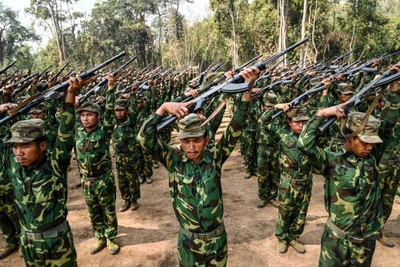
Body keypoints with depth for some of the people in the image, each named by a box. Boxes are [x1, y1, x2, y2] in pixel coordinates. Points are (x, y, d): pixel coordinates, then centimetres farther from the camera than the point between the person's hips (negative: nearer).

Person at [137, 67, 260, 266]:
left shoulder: (214, 158, -12)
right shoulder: (174, 160, -12)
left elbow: (235, 129, -20)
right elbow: (145, 138, -22)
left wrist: (247, 89, -29)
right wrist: (164, 108, -34)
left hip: (216, 239, 1)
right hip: (188, 241, 0)